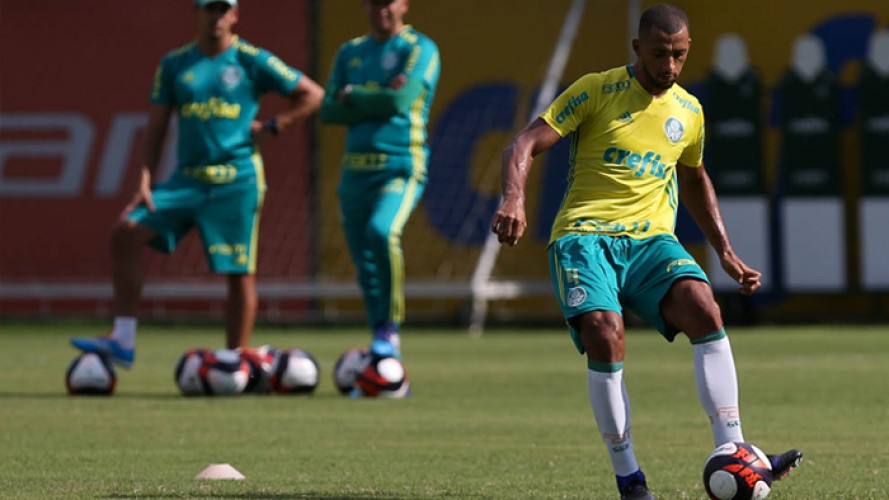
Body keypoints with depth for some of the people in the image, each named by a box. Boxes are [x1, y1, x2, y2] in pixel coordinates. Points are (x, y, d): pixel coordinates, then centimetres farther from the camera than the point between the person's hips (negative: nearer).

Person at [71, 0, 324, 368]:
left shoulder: (252, 61, 0)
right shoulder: (175, 64, 9)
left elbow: (312, 95, 5)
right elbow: (156, 128, 11)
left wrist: (272, 127, -4)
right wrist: (145, 183, 1)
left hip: (237, 181, -3)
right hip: (187, 180, 3)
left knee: (240, 272, -2)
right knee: (126, 231, -13)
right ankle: (123, 340, -12)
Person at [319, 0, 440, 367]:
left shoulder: (419, 49, -1)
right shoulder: (350, 53, 16)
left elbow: (400, 101, -16)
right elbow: (328, 112, 7)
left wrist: (352, 96, -1)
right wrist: (376, 104, -6)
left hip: (402, 167, -6)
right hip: (355, 168, 6)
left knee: (382, 231, -32)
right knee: (365, 265, 5)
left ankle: (391, 328, -20)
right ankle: (384, 351, 15)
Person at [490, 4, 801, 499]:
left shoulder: (689, 110, 14)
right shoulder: (597, 90, -1)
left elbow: (694, 180, 31)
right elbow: (525, 144, -6)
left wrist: (727, 253, 25)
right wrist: (515, 199, -26)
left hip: (651, 238, 4)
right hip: (584, 235, -4)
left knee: (705, 310, -25)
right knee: (605, 334, -28)